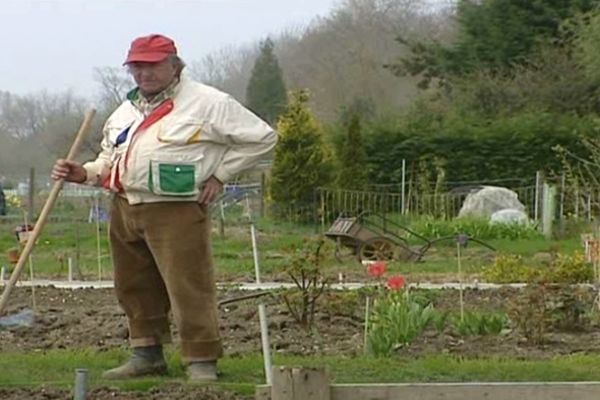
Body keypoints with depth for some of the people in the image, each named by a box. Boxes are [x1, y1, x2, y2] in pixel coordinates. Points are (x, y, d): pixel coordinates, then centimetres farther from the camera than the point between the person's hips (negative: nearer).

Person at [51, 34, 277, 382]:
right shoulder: (126, 111, 18)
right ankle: (147, 353, 24)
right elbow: (111, 160, 28)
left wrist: (220, 174, -4)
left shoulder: (206, 103, -4)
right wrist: (85, 173, 7)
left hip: (176, 212, -7)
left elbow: (262, 137, -2)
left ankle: (202, 361, -3)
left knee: (189, 288, -10)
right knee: (134, 287, 12)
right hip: (125, 209, 7)